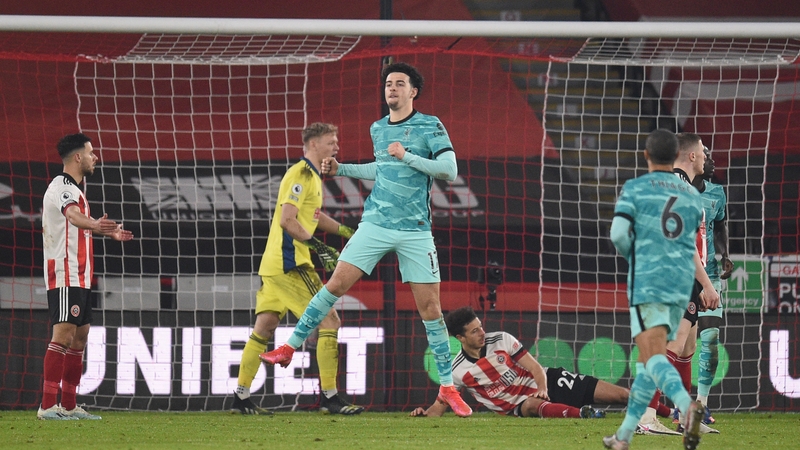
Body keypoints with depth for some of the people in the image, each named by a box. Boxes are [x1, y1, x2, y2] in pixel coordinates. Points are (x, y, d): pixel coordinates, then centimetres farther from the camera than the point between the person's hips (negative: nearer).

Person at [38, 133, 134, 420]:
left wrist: (109, 232, 49)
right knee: (64, 334, -15)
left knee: (80, 336, 11)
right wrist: (96, 225, -55)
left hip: (80, 278, 11)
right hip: (64, 275, -11)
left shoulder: (74, 188, 20)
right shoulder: (62, 187, -13)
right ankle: (48, 406, -18)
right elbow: (73, 215, -36)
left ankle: (69, 406, 15)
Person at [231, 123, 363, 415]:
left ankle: (241, 397, 10)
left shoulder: (311, 175, 19)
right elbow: (287, 220, -20)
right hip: (289, 263, -10)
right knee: (329, 320, -9)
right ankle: (329, 396, -11)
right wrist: (318, 247, -21)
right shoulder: (301, 175, -12)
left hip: (274, 264, 10)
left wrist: (346, 231, 30)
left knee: (264, 327, 9)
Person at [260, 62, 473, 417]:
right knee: (336, 284, -5)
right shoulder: (378, 129, 12)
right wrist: (341, 169, 21)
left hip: (415, 230, -4)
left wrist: (407, 157, -17)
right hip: (376, 224, 4)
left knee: (430, 308, -4)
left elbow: (449, 170, -13)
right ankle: (291, 347, 7)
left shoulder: (430, 126, -3)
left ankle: (447, 387, 5)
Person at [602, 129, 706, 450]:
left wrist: (631, 255, 10)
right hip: (682, 284, 5)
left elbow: (618, 233, -10)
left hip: (647, 279, -5)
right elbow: (690, 245, 15)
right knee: (648, 356, 15)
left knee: (653, 356, -15)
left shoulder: (635, 188, -1)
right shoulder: (692, 195, 13)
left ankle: (687, 405, -44)